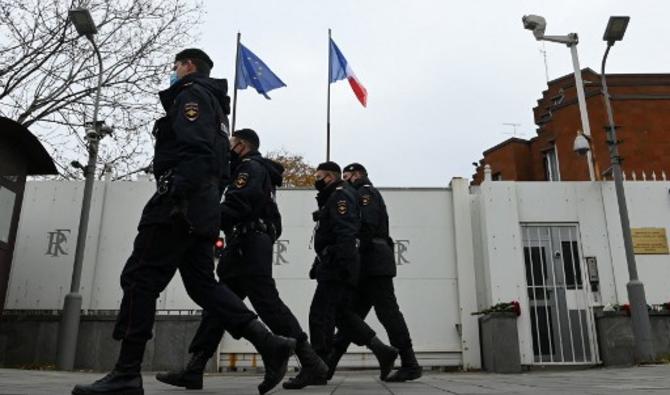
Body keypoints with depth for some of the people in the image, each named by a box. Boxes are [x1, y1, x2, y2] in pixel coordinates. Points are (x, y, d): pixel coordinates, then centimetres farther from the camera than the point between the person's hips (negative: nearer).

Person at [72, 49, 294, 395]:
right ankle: (269, 344, -2)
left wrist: (175, 195, -27)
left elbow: (195, 149, -18)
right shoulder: (214, 104, 30)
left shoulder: (192, 93, 0)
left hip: (180, 204, -10)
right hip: (201, 208, 10)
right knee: (202, 284, 5)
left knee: (139, 279, -6)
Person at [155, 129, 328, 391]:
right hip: (248, 248, 10)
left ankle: (312, 364, -10)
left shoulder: (251, 167, -2)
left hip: (249, 246, -10)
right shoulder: (254, 171, 29)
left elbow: (237, 205, -18)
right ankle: (193, 371, 8)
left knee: (267, 304, -12)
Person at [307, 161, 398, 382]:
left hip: (337, 266, -10)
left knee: (320, 315, -8)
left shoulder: (340, 195, -6)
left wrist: (342, 264, -28)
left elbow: (346, 233, -20)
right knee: (342, 314, 10)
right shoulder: (332, 198, 25)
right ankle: (382, 351, 10)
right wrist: (319, 265, 22)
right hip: (335, 267, 10)